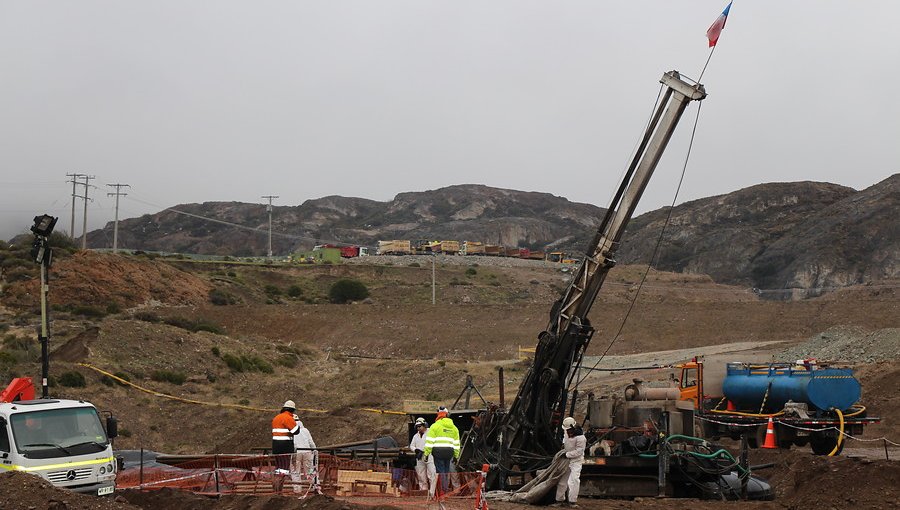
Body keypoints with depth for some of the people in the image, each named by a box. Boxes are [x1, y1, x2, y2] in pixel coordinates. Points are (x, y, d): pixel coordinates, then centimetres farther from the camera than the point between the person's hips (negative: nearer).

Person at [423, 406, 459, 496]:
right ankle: (446, 489, 14)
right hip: (449, 451, 5)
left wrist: (426, 453, -4)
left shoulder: (435, 426, -1)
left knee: (441, 471, -4)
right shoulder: (454, 428, 16)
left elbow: (430, 441, -5)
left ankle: (443, 490, -9)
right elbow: (456, 443, 20)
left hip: (438, 451, -5)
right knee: (447, 471, 13)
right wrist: (456, 455, 26)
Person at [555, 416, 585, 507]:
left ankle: (572, 500, -11)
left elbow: (578, 452, -23)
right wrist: (563, 443, 6)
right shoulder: (567, 432, -1)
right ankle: (560, 499, 22)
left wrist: (567, 454, -24)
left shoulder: (580, 438, -25)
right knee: (562, 480, 12)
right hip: (566, 460, 8)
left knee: (573, 481, -15)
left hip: (576, 461, -8)